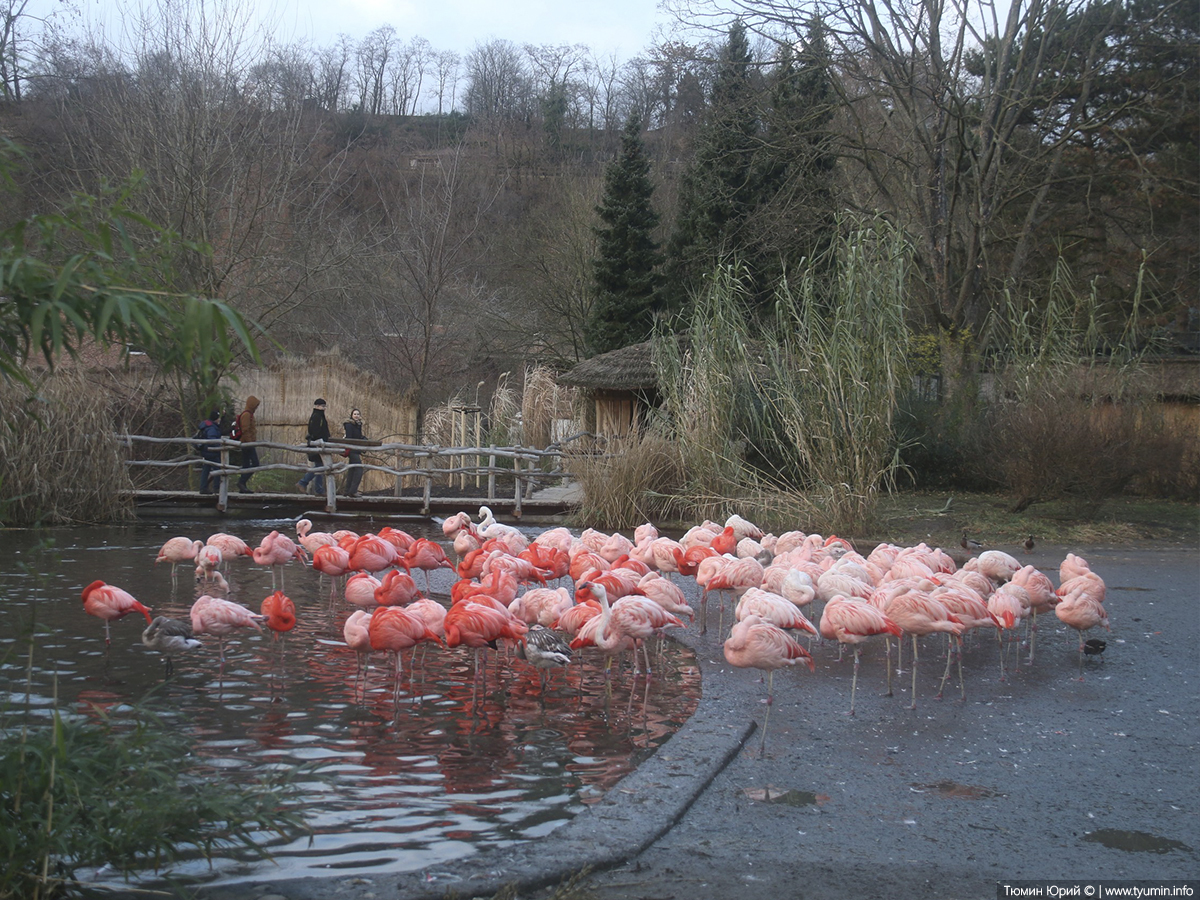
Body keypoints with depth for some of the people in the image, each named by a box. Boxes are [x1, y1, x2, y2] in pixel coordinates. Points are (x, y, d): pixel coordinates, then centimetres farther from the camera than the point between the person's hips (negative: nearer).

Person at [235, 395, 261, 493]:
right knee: (255, 464, -12)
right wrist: (250, 442, -21)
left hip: (246, 444, 10)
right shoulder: (246, 414, -12)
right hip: (248, 443, -10)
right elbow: (245, 430, -19)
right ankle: (242, 482, -14)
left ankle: (243, 487, 10)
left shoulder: (248, 414, 19)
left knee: (246, 466, 9)